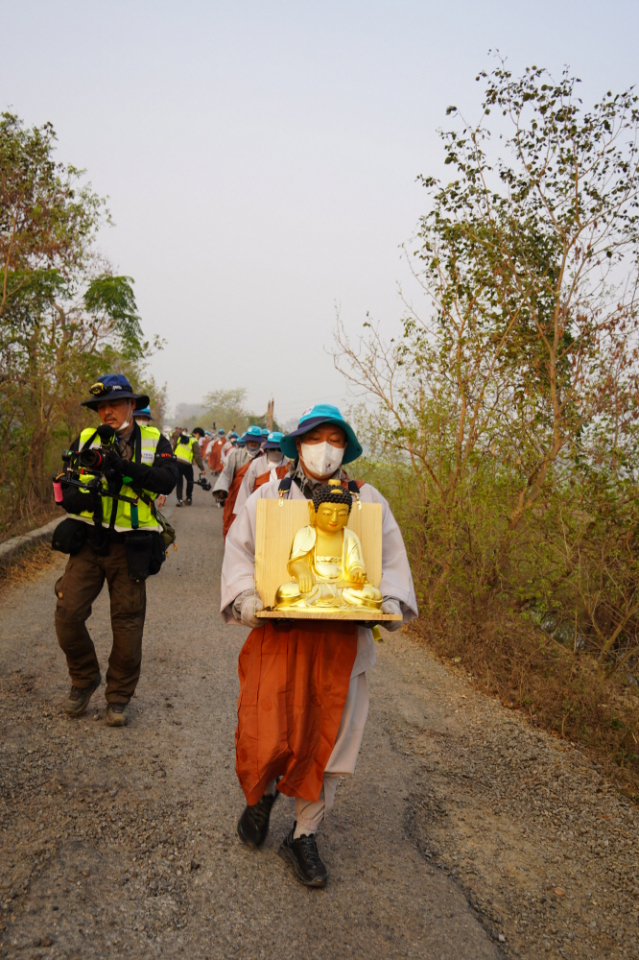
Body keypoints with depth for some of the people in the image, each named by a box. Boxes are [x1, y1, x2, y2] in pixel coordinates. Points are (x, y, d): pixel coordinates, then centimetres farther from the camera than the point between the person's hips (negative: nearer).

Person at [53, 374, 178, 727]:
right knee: (67, 612, -4)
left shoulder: (154, 440, 3)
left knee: (127, 623, 5)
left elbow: (168, 480, -15)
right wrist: (80, 496, -19)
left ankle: (119, 696, 24)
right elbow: (64, 489, 3)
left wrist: (126, 467, -26)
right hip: (88, 542, 2)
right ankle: (84, 679, 23)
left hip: (130, 548, -1)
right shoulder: (85, 439, 8)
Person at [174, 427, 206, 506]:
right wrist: (202, 468, -6)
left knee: (179, 481, 10)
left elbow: (174, 448, 21)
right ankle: (189, 499, 23)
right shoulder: (194, 441, -4)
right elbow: (197, 456, -8)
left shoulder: (180, 438, 16)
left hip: (175, 462, 4)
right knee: (190, 481, 17)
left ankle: (179, 499, -2)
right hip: (186, 464, -4)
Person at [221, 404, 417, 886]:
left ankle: (304, 835, 29)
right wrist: (245, 596, -9)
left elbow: (391, 558, 12)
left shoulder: (368, 499, 8)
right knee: (267, 733, -2)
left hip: (343, 638, 1)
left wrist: (391, 599, -5)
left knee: (328, 736, 7)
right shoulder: (268, 496, 6)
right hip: (278, 632, -1)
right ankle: (262, 793, 35)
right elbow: (239, 551, 7)